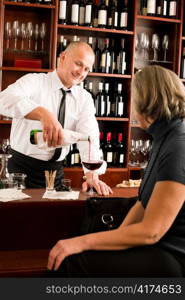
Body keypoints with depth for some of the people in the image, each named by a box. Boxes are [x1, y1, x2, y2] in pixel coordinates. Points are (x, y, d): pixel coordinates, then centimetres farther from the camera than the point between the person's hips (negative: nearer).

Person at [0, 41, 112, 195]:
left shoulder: (84, 98, 3)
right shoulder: (34, 81, -9)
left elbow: (89, 136, -11)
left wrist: (92, 175, -28)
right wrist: (42, 113, -48)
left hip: (56, 172, 4)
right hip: (22, 169, -4)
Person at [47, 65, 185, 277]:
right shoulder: (164, 141, 12)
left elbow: (150, 232, -22)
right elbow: (143, 205, 14)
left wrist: (83, 241, -17)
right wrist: (116, 236, -1)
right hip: (158, 248, 9)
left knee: (73, 262, -18)